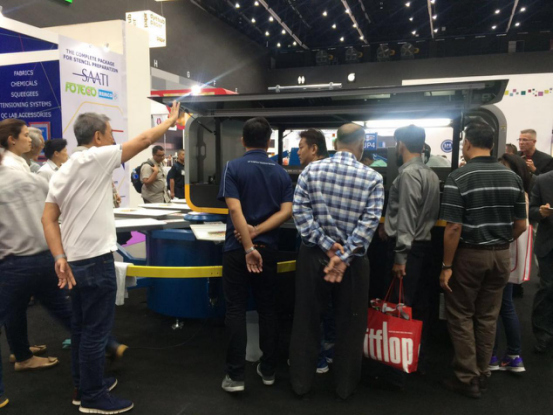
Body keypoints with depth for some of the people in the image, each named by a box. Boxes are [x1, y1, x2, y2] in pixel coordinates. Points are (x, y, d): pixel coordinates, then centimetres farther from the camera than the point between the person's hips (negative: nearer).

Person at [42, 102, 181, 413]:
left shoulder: (64, 170, 12)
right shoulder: (96, 158, -11)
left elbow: (49, 218, 7)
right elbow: (144, 140, -7)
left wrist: (60, 257, 1)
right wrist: (171, 120, 6)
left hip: (75, 260, 9)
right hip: (96, 261, -9)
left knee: (83, 327, 18)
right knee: (96, 331, 2)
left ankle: (84, 386, 32)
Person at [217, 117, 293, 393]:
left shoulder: (233, 168, -7)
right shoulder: (281, 172, 5)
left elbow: (235, 209, -18)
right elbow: (286, 211, -6)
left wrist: (248, 247, -17)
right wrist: (257, 231, -11)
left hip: (237, 247, -3)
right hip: (268, 248, 3)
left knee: (236, 310, 4)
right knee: (268, 309, 12)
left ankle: (235, 376, 8)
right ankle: (268, 370, 22)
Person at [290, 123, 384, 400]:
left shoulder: (311, 170, -3)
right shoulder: (373, 178, -6)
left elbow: (300, 211, -10)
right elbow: (369, 222, -14)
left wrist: (327, 245, -11)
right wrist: (343, 256, -16)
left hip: (313, 254, 1)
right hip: (353, 259, -1)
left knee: (306, 320, 13)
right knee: (349, 324, 14)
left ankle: (301, 382, 27)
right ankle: (345, 386, 29)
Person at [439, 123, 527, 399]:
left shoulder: (459, 177, -14)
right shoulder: (512, 177, 3)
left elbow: (454, 227, -18)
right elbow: (521, 225, 6)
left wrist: (446, 265, -12)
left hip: (469, 255, -5)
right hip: (501, 256, 5)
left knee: (461, 316, 9)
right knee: (488, 317, 15)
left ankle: (468, 380, 15)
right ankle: (482, 377, 26)